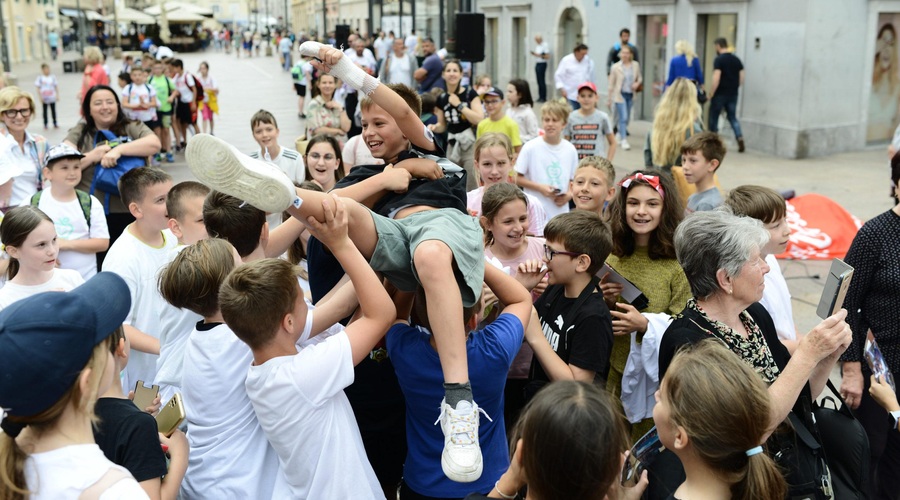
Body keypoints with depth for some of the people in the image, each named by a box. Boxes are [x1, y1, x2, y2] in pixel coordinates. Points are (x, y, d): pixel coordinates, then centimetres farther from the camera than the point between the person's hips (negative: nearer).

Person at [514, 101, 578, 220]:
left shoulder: (570, 150, 3)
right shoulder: (530, 147, -7)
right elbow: (517, 178, -4)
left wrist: (569, 194, -7)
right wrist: (540, 187, -15)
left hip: (561, 211, 4)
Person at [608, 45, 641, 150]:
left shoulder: (636, 65, 1)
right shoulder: (615, 67, -7)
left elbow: (640, 78, 15)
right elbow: (611, 84, -2)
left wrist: (637, 83, -8)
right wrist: (609, 99, 1)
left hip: (631, 95, 4)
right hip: (620, 94, -4)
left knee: (627, 118, 12)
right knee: (623, 117, -10)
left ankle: (620, 135, 31)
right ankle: (624, 140, -6)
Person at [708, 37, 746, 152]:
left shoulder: (718, 60, -11)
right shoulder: (737, 60, 8)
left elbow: (716, 80, -18)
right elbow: (741, 80, 8)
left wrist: (710, 94, -12)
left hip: (720, 94, -6)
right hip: (733, 94, 6)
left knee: (714, 117, 8)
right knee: (733, 117, 13)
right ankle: (740, 138, -6)